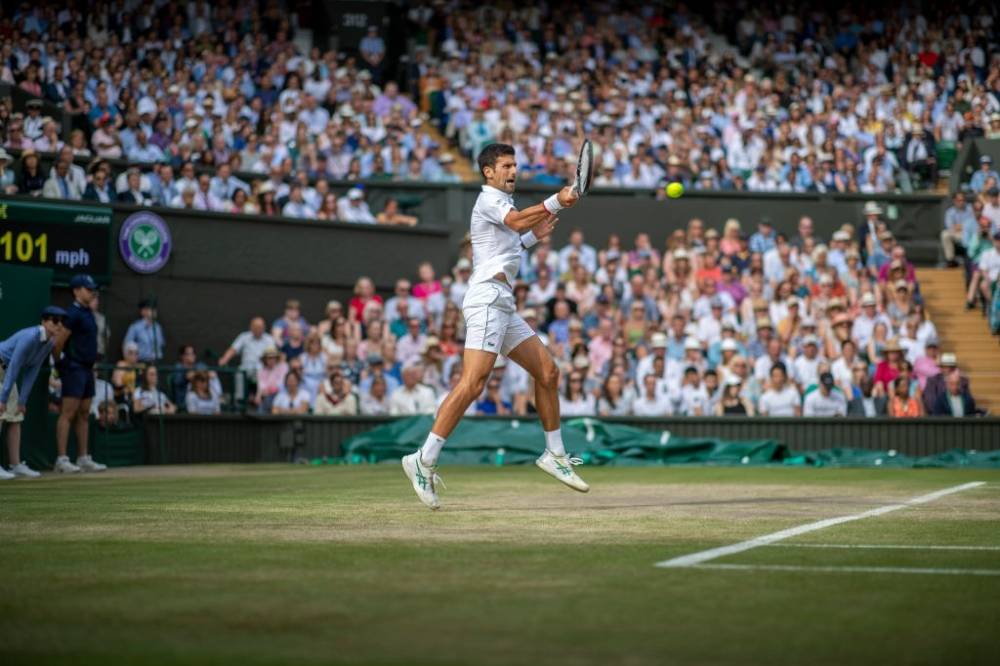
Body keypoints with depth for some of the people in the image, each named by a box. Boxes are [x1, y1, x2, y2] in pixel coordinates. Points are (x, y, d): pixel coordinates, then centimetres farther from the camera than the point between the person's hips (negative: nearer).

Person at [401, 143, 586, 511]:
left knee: (547, 370, 10)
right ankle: (424, 460, -20)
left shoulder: (501, 201, 26)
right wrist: (555, 203, -31)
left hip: (502, 306, 10)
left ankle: (554, 455, 19)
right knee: (472, 383, -19)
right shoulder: (489, 198, -4)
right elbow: (516, 220, -25)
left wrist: (531, 237, 27)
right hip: (487, 298, -10)